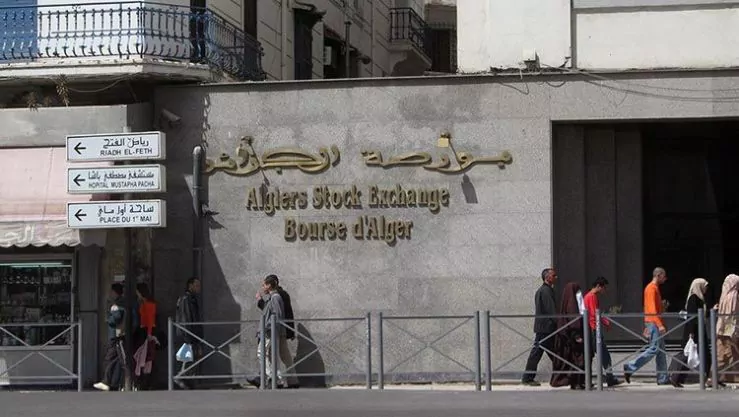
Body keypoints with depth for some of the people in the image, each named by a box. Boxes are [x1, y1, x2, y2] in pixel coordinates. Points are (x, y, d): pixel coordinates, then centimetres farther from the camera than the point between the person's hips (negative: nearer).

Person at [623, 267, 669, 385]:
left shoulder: (654, 288, 19)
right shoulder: (652, 288, -12)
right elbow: (652, 309, -21)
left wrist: (647, 327, 23)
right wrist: (660, 325, -27)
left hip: (654, 323, 10)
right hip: (654, 323, -10)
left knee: (661, 351, 8)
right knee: (654, 349, -11)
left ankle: (663, 379, 8)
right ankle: (630, 368, -10)